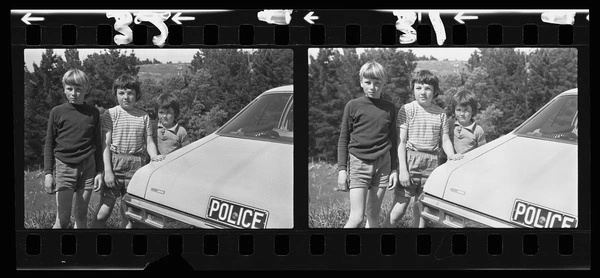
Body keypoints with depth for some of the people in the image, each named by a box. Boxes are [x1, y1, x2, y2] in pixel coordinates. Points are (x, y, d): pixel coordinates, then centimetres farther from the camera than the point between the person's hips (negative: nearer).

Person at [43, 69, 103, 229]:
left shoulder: (93, 113, 6)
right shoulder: (57, 112, 1)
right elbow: (49, 144, 4)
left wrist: (99, 171, 7)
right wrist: (48, 173, -3)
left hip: (88, 167, 2)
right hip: (64, 167, -2)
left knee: (81, 216, 6)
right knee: (63, 219, -7)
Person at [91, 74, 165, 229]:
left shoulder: (143, 116, 8)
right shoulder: (110, 114, -1)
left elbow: (149, 142, 10)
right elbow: (106, 144, -4)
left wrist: (154, 156, -13)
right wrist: (107, 170, -11)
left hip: (136, 166, 2)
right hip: (114, 163, -2)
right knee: (104, 211, -5)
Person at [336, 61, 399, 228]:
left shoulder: (389, 108, 8)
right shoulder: (353, 106, 0)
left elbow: (393, 140, 14)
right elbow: (343, 139, 3)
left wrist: (394, 169, 9)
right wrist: (342, 169, -2)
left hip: (382, 164, 3)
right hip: (358, 163, -3)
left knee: (373, 217, 6)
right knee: (357, 218, -11)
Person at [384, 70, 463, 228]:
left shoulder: (440, 113, 9)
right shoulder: (407, 110, -2)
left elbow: (445, 140, 12)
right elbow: (401, 141, -4)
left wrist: (451, 155, -10)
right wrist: (402, 169, -12)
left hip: (431, 163, 4)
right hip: (410, 160, -4)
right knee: (399, 209, -7)